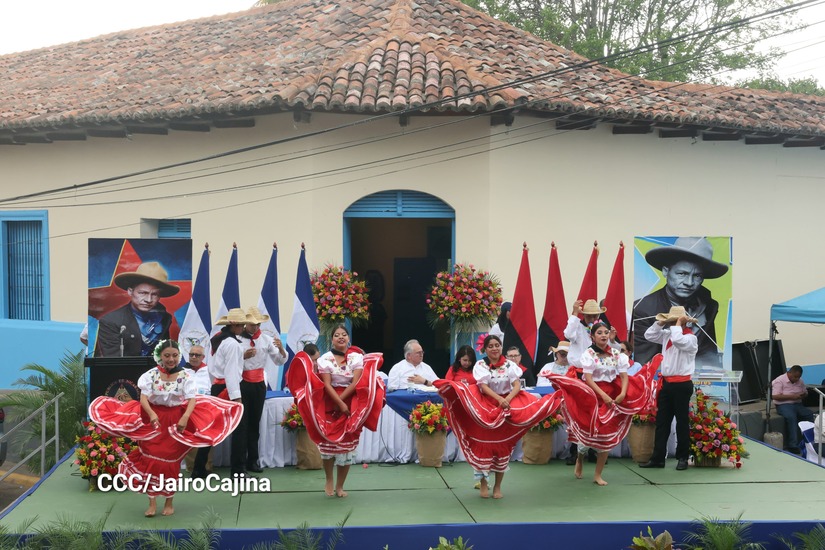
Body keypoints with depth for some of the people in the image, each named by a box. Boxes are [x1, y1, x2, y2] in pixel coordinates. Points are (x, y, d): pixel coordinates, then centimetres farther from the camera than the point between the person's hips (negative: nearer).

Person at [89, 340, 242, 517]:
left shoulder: (185, 376, -7)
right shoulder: (151, 374, -6)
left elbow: (192, 399, -15)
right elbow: (143, 398, -15)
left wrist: (185, 417, -34)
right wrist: (151, 414, -35)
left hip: (175, 421, 0)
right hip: (153, 419, 0)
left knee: (171, 461, 7)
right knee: (151, 459, 2)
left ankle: (169, 502, 21)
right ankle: (152, 503, 10)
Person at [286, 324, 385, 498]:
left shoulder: (357, 357, 2)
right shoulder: (325, 359, -1)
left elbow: (356, 383, -7)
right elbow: (326, 384, -9)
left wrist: (341, 400, -15)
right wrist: (339, 403, -19)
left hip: (352, 406, 1)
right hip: (329, 405, -1)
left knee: (347, 445, 2)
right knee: (328, 442, 1)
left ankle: (339, 486, 13)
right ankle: (329, 481, 21)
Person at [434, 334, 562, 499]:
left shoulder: (510, 365, 2)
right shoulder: (480, 365, -3)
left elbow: (517, 386, -9)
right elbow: (483, 386, -16)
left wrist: (508, 399, -28)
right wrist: (499, 399, -31)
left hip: (508, 403, 2)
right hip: (484, 408, -1)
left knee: (503, 446, 5)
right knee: (483, 444, -1)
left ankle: (498, 486, 15)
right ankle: (483, 484, 11)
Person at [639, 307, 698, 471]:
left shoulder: (690, 337, -12)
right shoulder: (667, 334, 10)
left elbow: (677, 340, -31)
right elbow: (649, 335, 14)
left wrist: (677, 324, -17)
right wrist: (661, 322, 5)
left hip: (682, 384, -7)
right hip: (666, 383, 7)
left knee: (682, 422, 4)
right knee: (661, 421, 8)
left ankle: (683, 458, 14)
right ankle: (658, 458, 11)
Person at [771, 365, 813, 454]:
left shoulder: (800, 381, 13)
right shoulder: (779, 381, -8)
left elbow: (805, 392, 24)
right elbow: (775, 396, -16)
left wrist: (803, 395, -3)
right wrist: (791, 396, -20)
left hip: (797, 404, 6)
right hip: (783, 405, -6)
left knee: (810, 415, -22)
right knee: (792, 417, -36)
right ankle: (793, 446, -36)